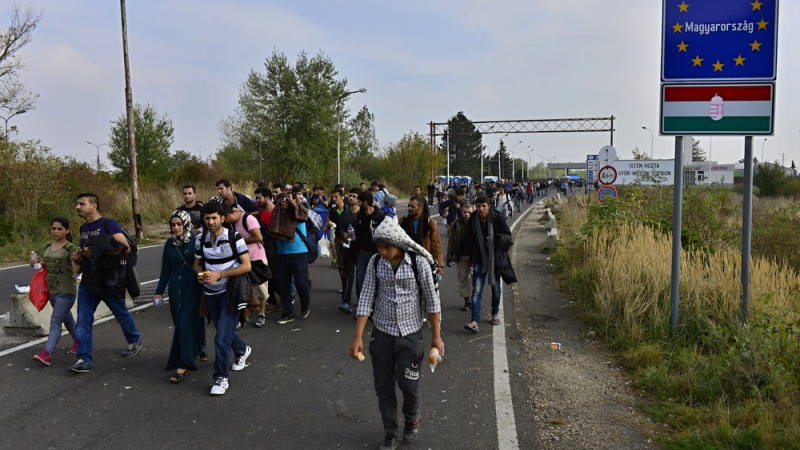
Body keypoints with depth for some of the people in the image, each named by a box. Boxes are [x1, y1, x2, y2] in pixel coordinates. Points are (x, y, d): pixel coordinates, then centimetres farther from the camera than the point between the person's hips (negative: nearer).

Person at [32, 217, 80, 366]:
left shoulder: (70, 248, -13)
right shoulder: (48, 247, 8)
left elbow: (76, 268, -25)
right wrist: (36, 264, 2)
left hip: (66, 291, -8)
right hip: (52, 290, 8)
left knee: (55, 320, -13)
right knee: (66, 317, 21)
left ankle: (47, 353, -17)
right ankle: (78, 340, 39)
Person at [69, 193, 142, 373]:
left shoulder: (108, 224, -10)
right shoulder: (83, 229, 13)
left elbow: (125, 248, -18)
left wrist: (98, 253, -20)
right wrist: (79, 258, 5)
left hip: (109, 280, -6)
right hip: (88, 282, 6)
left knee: (121, 314, 11)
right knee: (83, 320, -2)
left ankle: (135, 340, 36)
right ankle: (84, 359, 2)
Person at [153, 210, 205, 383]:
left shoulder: (196, 241, -7)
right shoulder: (170, 244, 7)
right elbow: (165, 269, 13)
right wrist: (159, 291, 12)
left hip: (193, 288, -5)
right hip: (176, 289, 5)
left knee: (186, 324, -9)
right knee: (180, 325, 8)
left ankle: (183, 365, -5)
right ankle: (197, 348, 32)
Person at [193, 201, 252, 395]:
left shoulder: (234, 238, -14)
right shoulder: (200, 239, 0)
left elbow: (246, 265, -15)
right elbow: (197, 263, 12)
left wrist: (219, 274, -23)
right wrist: (200, 275, -11)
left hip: (230, 293, -5)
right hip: (211, 293, 5)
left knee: (222, 338, -12)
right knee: (225, 331, 21)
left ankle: (221, 378, 0)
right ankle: (242, 350, 50)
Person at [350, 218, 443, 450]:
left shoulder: (419, 263, -13)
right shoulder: (376, 263, -6)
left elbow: (431, 300, -5)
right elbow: (366, 299, -4)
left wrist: (436, 336, -2)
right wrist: (358, 336, -6)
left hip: (410, 334, -2)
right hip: (382, 333, 2)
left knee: (408, 384, -2)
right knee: (384, 387, 7)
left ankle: (412, 420, 31)